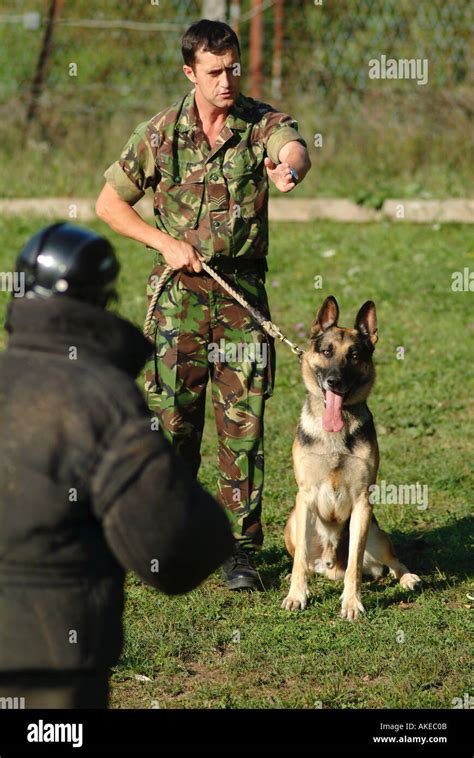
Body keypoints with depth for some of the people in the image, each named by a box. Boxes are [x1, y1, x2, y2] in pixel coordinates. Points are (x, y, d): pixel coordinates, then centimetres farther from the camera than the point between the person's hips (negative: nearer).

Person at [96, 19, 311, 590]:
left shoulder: (263, 123, -4)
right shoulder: (160, 134, -1)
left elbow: (293, 146, -29)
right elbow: (108, 204, 7)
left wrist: (290, 168, -54)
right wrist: (164, 242, -7)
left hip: (244, 291, 0)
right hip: (180, 291, 0)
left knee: (244, 424, 0)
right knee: (172, 419, 1)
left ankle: (239, 548, 8)